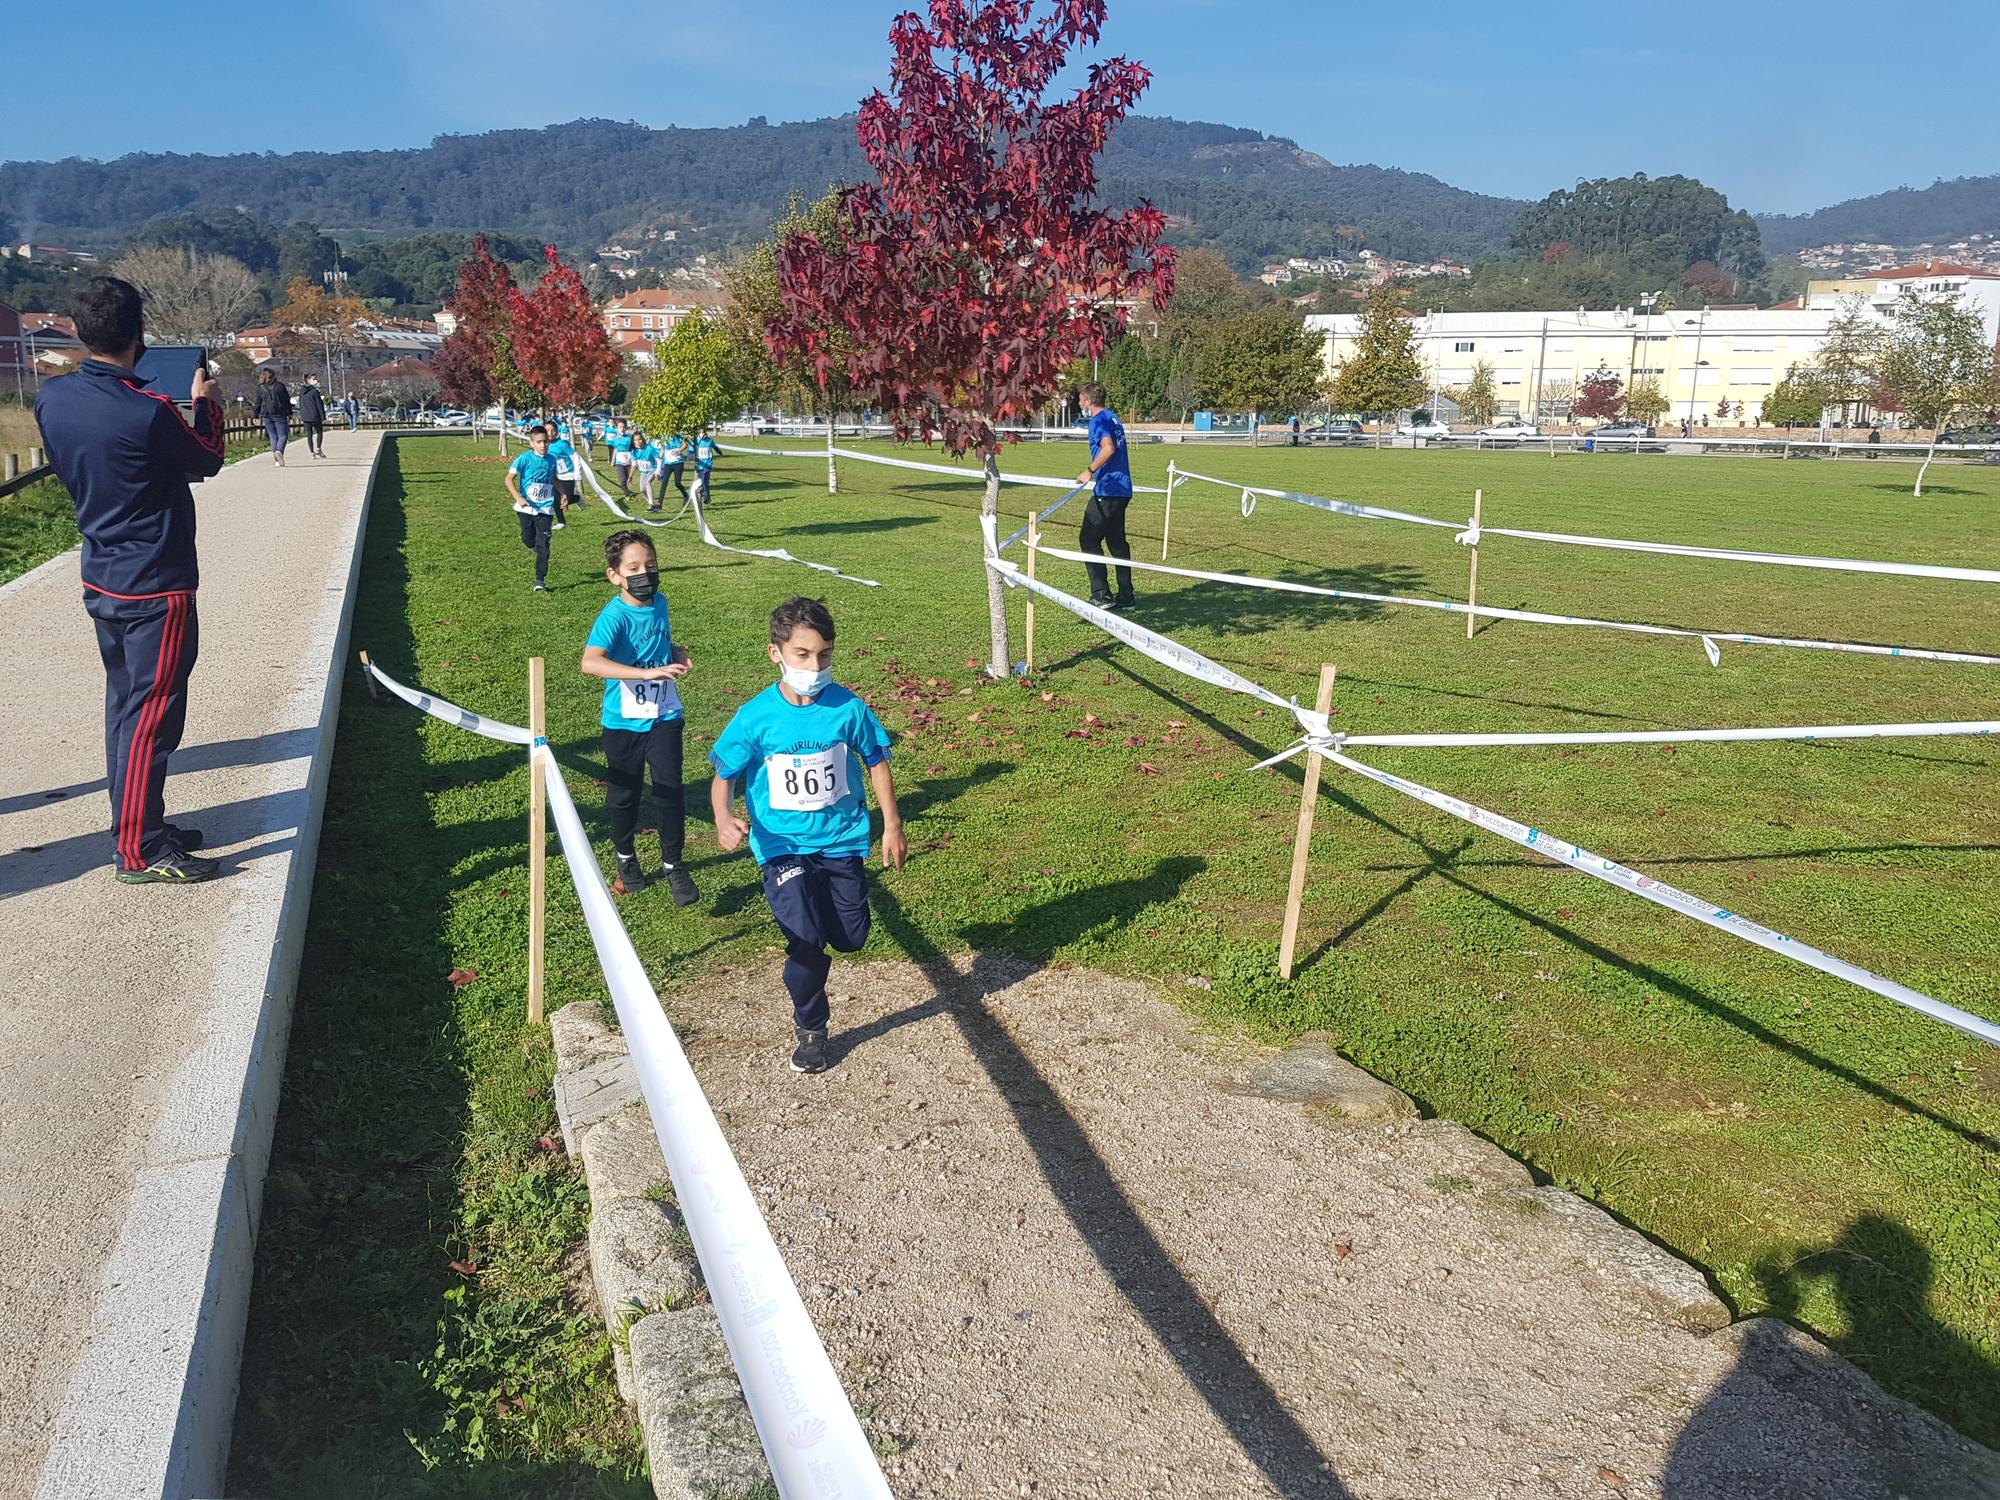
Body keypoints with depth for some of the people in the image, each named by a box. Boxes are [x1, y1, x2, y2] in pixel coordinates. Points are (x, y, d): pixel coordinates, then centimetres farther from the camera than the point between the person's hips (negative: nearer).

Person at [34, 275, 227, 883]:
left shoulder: (52, 398, 0)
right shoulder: (149, 415, -22)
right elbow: (208, 461, -3)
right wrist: (207, 403, 13)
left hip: (101, 582, 8)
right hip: (156, 588, -8)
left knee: (125, 706, 16)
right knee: (151, 717, -2)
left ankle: (138, 826, 27)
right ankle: (138, 853, 3)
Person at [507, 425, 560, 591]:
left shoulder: (551, 460, 4)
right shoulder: (524, 458, -9)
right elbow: (509, 479, -10)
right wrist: (518, 497, -22)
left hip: (545, 509, 2)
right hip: (527, 508, -2)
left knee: (543, 546, -3)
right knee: (528, 540, 7)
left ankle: (540, 581, 2)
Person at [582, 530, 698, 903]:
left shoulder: (660, 602, -1)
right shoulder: (614, 615, -20)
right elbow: (590, 662, -37)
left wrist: (678, 654, -2)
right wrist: (648, 672, -45)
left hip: (664, 716, 3)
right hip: (624, 721, -3)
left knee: (669, 790, 0)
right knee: (624, 794, 13)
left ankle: (673, 864, 15)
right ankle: (626, 862, 34)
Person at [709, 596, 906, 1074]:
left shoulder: (848, 708, -9)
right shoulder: (756, 717, -12)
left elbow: (876, 761, 4)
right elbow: (724, 775, -4)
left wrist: (892, 826, 6)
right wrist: (723, 819, -24)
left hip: (841, 840, 2)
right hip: (783, 846, -2)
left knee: (851, 939, 9)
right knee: (806, 941, -15)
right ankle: (811, 1030, 11)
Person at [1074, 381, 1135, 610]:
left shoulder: (1098, 421, -12)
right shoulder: (1113, 417, 17)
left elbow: (1108, 448, -28)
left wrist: (1090, 471, -20)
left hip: (1107, 491, -10)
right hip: (1122, 488, 10)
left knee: (1088, 539, -3)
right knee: (1117, 541, 13)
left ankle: (1101, 595, -6)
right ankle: (1125, 596, 14)